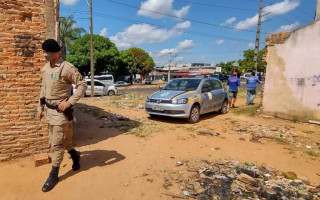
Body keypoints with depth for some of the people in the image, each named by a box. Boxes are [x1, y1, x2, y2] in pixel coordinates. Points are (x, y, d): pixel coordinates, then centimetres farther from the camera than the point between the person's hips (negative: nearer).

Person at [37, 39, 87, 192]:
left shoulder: (67, 68, -16)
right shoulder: (45, 68, 9)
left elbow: (82, 85, -17)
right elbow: (43, 88, 17)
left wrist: (69, 102, -22)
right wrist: (40, 107, 16)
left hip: (60, 111, -8)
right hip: (49, 110, 8)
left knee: (57, 144, 1)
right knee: (54, 141, 18)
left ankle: (54, 175, 17)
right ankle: (74, 154, 40)